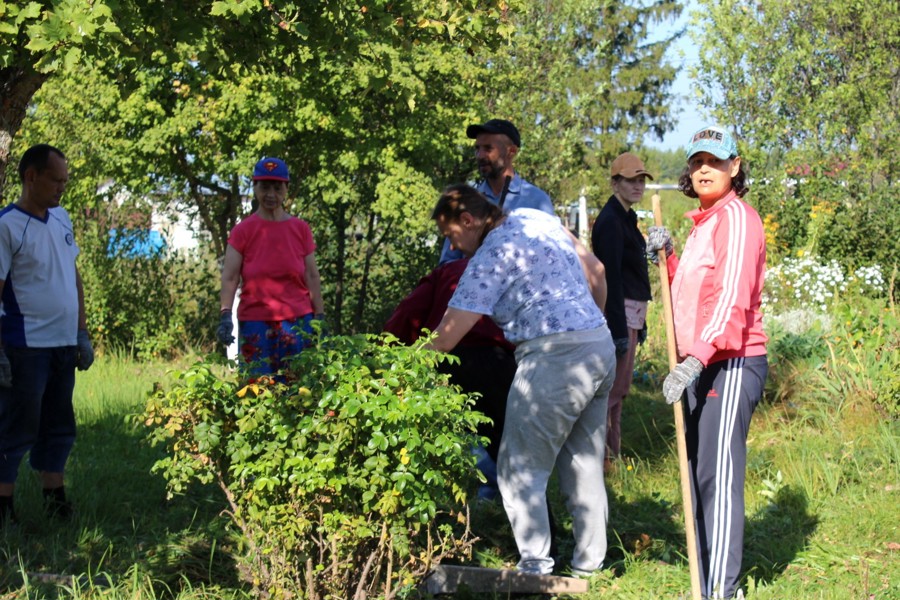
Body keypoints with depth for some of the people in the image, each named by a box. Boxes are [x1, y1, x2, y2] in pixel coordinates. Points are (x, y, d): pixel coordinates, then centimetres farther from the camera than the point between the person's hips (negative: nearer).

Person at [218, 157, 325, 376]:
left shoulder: (301, 229, 8)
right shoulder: (243, 231, 3)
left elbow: (312, 277, 9)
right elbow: (229, 277, -3)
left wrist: (320, 317, 2)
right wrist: (225, 315, -17)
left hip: (298, 321, 1)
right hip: (255, 323, -1)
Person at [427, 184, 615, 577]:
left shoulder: (491, 256, -9)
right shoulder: (537, 219, 14)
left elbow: (447, 336, -10)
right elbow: (596, 271, 21)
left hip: (554, 354, -9)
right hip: (602, 346, 9)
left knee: (520, 471, -1)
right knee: (585, 466, 15)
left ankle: (536, 568, -4)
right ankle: (589, 564, 20)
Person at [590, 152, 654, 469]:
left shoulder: (627, 218, 17)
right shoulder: (611, 221, -13)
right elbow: (610, 277, -19)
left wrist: (639, 322, 21)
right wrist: (619, 329, -22)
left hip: (632, 310, 10)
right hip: (618, 311, -10)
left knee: (619, 386, 13)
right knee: (613, 386, -10)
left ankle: (611, 453, 19)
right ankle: (599, 455, -7)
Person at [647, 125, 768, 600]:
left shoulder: (736, 217, -11)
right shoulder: (704, 222, 20)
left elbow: (733, 299, -22)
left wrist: (695, 360, -30)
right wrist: (668, 258, 6)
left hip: (731, 366, -10)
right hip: (703, 366, 10)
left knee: (719, 477, -12)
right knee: (698, 473, 11)